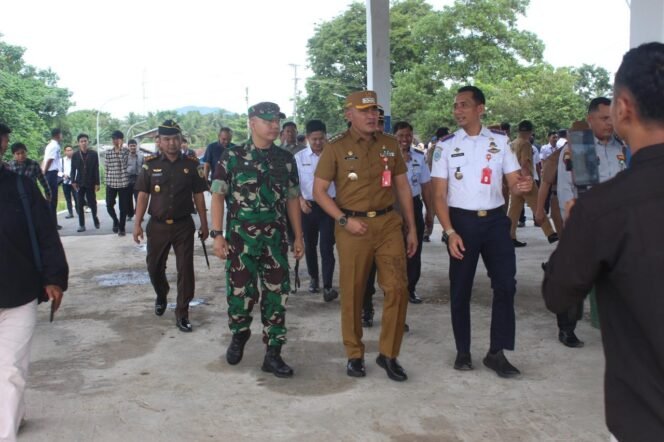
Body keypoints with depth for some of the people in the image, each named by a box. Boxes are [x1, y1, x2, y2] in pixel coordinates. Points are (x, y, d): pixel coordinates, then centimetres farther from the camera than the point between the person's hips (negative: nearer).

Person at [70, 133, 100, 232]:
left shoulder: (93, 154, -1)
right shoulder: (75, 155, 3)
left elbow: (96, 169, -3)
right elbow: (73, 170, 5)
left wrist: (97, 183, -7)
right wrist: (73, 181, -6)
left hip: (91, 183, -1)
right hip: (80, 183, 1)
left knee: (92, 203, 4)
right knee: (80, 205, 1)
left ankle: (95, 219, 28)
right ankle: (81, 225, 5)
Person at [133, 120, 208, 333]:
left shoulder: (191, 164, -1)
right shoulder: (150, 164, -1)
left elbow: (198, 195, 3)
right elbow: (143, 195, 2)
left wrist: (204, 224, 4)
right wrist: (137, 223, -4)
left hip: (183, 226, -1)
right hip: (157, 225, 1)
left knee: (185, 270, -2)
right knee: (154, 267, 14)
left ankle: (182, 314, 9)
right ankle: (161, 296, 44)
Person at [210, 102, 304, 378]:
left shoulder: (286, 159, 7)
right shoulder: (232, 156, -2)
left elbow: (292, 199, 12)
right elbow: (218, 196, -3)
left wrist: (298, 236, 9)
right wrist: (217, 234, -10)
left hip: (276, 239, 3)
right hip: (240, 238, -3)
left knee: (276, 295, 3)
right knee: (240, 292, 4)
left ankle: (273, 354, 14)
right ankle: (239, 335, 34)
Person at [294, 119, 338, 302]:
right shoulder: (299, 157, 1)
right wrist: (301, 200, -8)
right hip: (308, 206, 3)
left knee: (327, 247, -7)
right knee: (310, 245, 15)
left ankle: (327, 287, -5)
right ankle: (313, 278, 35)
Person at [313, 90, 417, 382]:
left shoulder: (390, 144, 9)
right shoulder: (336, 147, -1)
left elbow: (402, 186, 14)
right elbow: (319, 191, -1)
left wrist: (412, 227, 11)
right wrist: (344, 220, -12)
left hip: (389, 223, 3)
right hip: (353, 226, -2)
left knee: (397, 288, -3)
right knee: (352, 292, 5)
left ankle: (388, 354, 12)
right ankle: (354, 355, 21)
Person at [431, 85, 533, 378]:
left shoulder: (500, 141, 3)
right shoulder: (446, 145, 0)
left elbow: (513, 183, 2)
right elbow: (439, 195, -2)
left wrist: (522, 186, -23)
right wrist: (450, 232, -13)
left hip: (495, 219, 1)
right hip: (462, 221, -1)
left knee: (505, 284, -1)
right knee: (460, 289, 7)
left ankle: (497, 353, 12)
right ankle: (463, 351, 22)